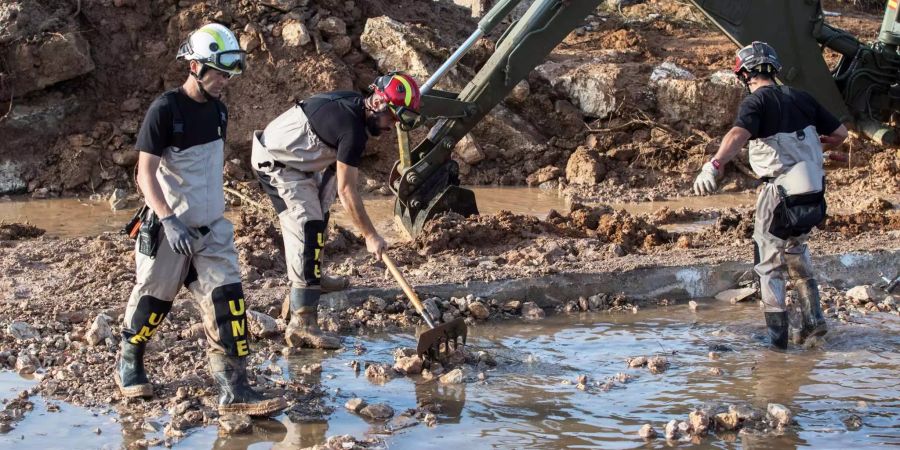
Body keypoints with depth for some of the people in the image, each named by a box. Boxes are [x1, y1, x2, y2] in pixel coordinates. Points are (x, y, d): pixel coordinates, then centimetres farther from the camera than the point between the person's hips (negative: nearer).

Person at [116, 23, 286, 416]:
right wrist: (170, 221, -29)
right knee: (154, 299, 8)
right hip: (170, 227, -6)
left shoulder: (218, 110, 6)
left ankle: (233, 390, -6)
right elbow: (145, 174, -19)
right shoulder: (165, 110, -16)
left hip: (213, 227, 6)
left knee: (227, 302, -5)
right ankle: (129, 365, 34)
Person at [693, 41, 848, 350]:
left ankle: (777, 336, 10)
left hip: (780, 194, -6)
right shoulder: (801, 98, 8)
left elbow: (738, 134, -30)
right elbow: (840, 133, 13)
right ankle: (813, 316, 25)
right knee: (796, 249, 31)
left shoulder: (756, 102, -9)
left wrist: (714, 165, -44)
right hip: (814, 195, 6)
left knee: (770, 265, 10)